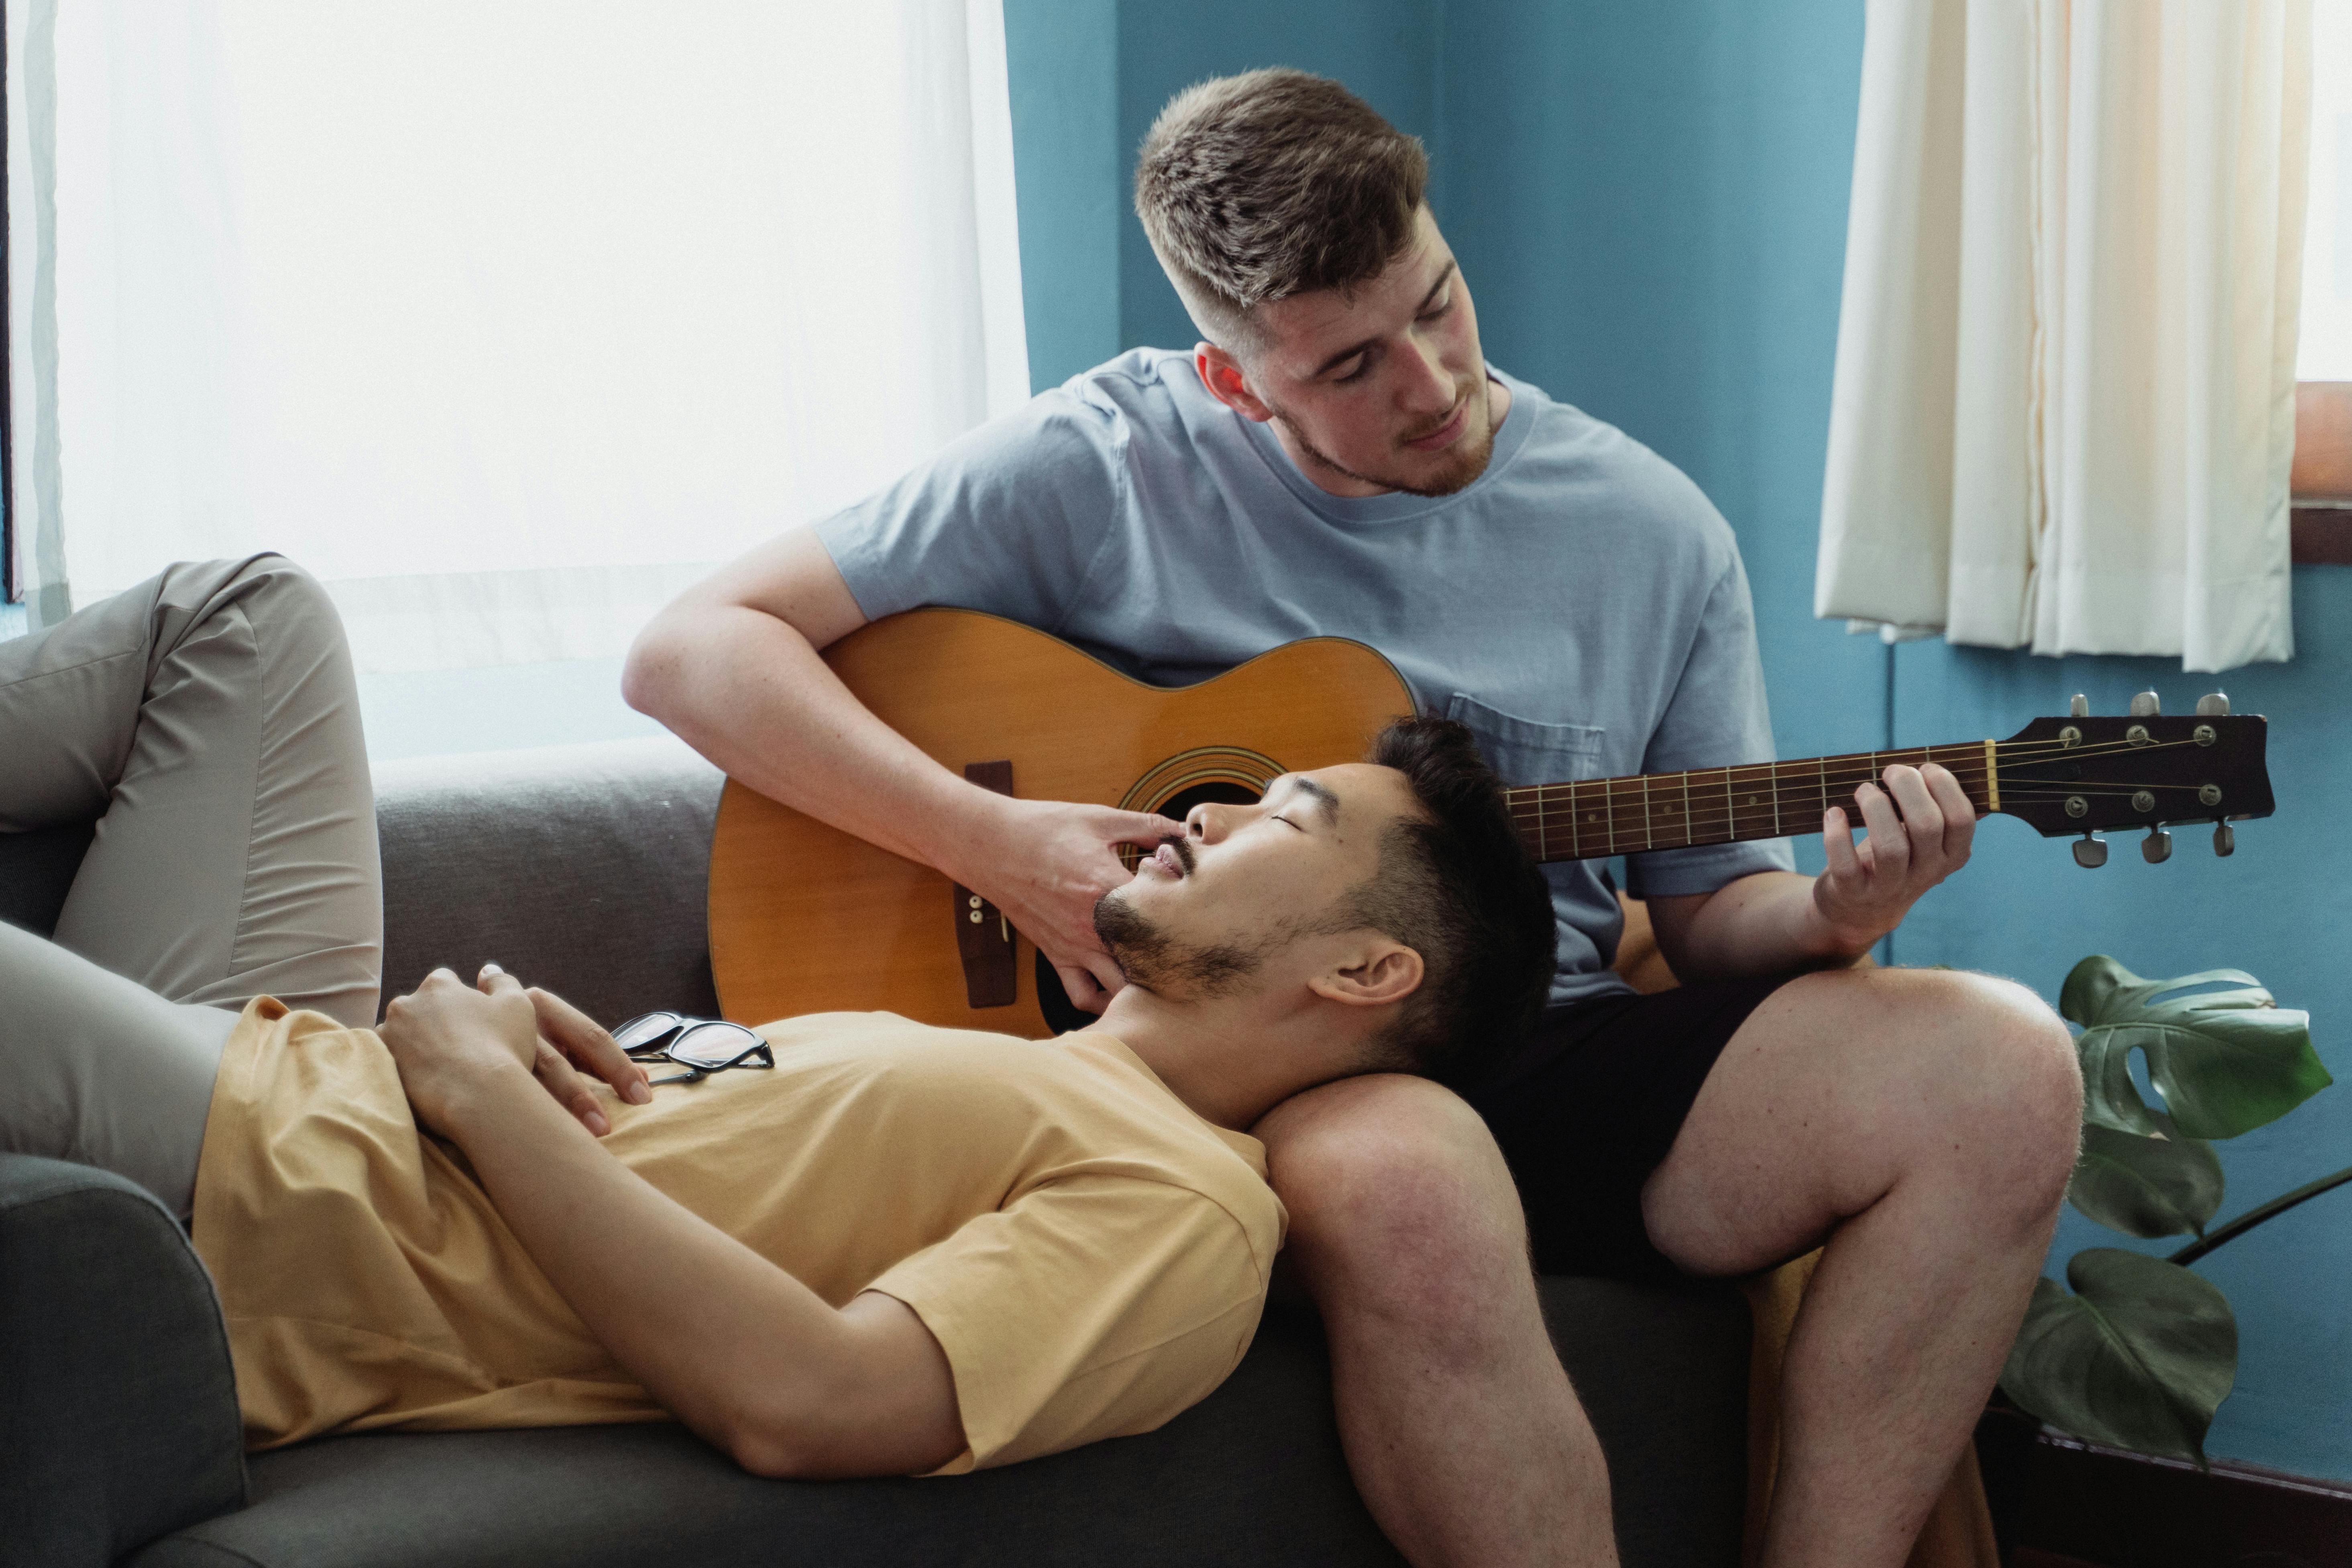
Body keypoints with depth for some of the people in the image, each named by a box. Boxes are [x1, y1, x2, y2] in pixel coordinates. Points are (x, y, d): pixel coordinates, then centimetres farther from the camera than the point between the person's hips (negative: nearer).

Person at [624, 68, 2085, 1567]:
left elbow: (1712, 906, 15)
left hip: (1558, 1056, 4)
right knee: (1406, 1188, -40)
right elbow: (690, 648, -4)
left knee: (2000, 1068, -19)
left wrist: (1833, 918, -10)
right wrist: (1000, 845, -17)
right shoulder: (1106, 466, -2)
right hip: (1247, 1073, -4)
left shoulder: (1654, 534, 8)